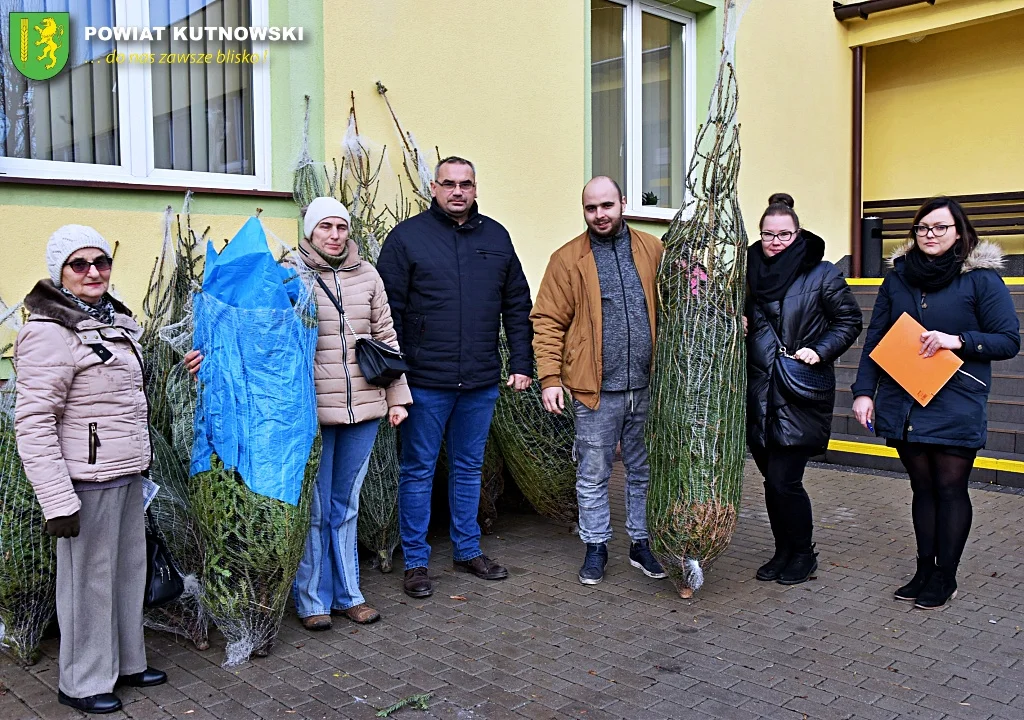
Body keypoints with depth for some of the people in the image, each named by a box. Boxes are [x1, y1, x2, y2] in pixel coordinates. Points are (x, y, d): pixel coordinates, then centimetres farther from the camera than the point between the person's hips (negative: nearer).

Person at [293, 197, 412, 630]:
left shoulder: (367, 275, 9)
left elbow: (386, 337, 12)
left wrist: (397, 397, 9)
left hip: (363, 407, 4)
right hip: (313, 411, -3)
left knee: (346, 506, 15)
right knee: (314, 509, 6)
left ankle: (348, 594, 27)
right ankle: (313, 600, 21)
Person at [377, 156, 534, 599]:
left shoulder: (496, 238, 9)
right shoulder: (407, 236, -2)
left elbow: (517, 306, 12)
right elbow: (388, 308, -5)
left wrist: (521, 363, 7)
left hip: (481, 381, 4)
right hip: (425, 382, -3)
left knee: (469, 468, 16)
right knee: (418, 470, 6)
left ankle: (468, 550, 30)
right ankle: (415, 561, 19)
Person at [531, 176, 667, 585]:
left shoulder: (652, 250, 7)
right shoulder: (567, 259, 0)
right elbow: (548, 322, -2)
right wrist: (550, 378, -10)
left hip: (647, 386, 2)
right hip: (596, 389, -2)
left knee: (644, 470, 14)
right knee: (593, 475, 8)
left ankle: (642, 543, 28)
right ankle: (595, 547, 23)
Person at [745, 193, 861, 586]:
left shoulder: (822, 274, -2)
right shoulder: (751, 272, 11)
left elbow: (849, 321, 2)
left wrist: (819, 350, -12)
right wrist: (738, 325, 0)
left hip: (801, 395, -5)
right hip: (760, 395, 5)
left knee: (785, 481, -6)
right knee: (772, 480, 11)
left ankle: (803, 555, 16)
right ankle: (784, 553, 27)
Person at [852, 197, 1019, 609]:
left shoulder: (981, 278, -2)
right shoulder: (897, 277, 9)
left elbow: (1009, 341, -3)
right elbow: (875, 339, 9)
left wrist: (958, 340, -18)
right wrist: (864, 391, 1)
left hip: (955, 406, -3)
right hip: (902, 405, 4)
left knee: (950, 488, 3)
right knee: (922, 487, 11)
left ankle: (945, 578, 16)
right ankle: (924, 571, 22)